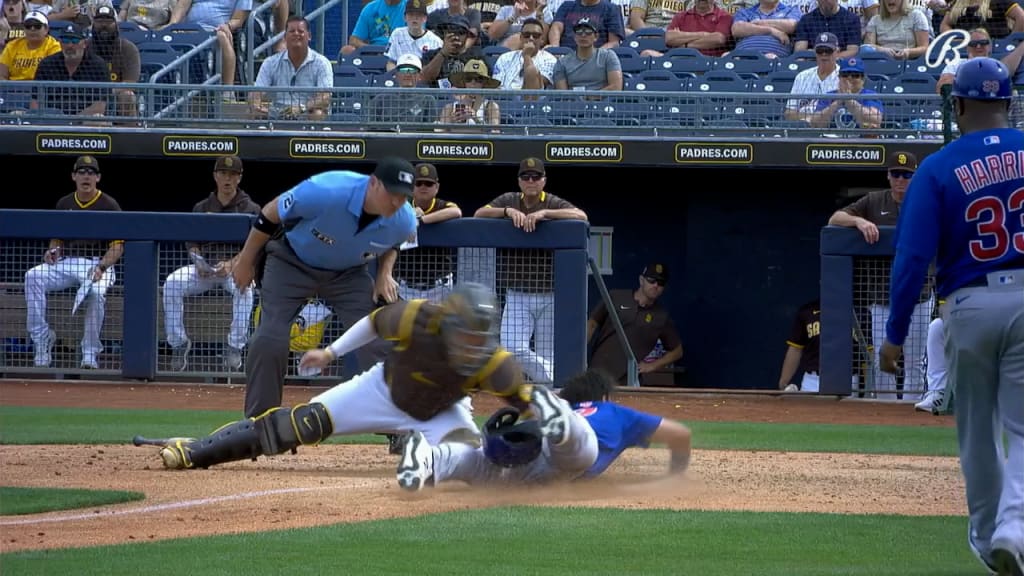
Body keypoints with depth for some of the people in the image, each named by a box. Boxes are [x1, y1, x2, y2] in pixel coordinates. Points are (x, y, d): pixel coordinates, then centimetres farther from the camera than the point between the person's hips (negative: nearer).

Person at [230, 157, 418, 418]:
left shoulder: (404, 222, -24)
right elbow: (270, 215, -19)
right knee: (269, 342, -14)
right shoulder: (325, 191, -38)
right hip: (292, 263, -3)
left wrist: (384, 274, -12)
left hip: (348, 274, 3)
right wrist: (246, 262, -7)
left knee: (377, 342, -8)